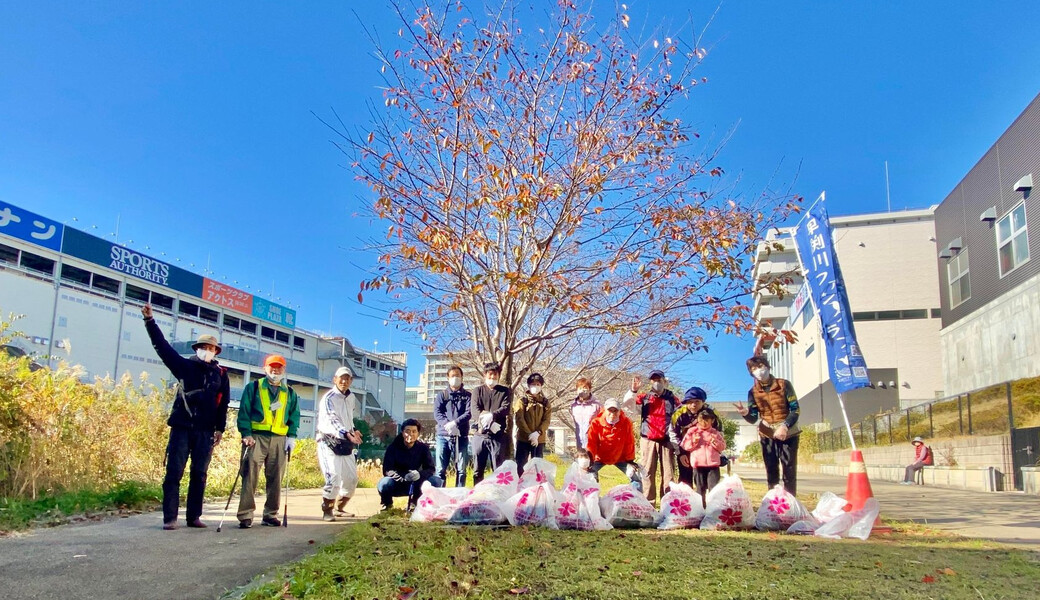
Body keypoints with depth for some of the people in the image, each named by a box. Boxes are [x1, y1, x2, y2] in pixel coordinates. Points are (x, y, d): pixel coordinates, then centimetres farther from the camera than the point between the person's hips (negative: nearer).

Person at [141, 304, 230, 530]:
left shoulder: (221, 374, 8)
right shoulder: (185, 366, 5)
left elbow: (223, 404, 9)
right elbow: (162, 346, -1)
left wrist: (220, 429, 4)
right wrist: (150, 321, -9)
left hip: (205, 431, 1)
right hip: (182, 427, -1)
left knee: (199, 474, 5)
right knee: (174, 472, -3)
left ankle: (194, 516, 12)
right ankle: (169, 518, 2)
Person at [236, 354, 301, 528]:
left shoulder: (289, 393, 17)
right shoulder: (253, 387, 7)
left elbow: (294, 416, 16)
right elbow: (244, 412, 1)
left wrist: (291, 436, 3)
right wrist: (246, 434, -10)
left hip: (279, 440, 3)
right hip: (257, 437, -3)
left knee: (276, 478, 4)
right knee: (250, 475, -10)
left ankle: (271, 514, 12)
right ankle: (245, 515, -7)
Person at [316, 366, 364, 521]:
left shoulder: (352, 398, 11)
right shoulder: (328, 398, -14)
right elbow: (332, 421, -29)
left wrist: (353, 430, 7)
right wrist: (348, 434, -43)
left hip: (345, 443, 7)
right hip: (329, 442, -7)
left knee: (351, 478, 7)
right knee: (333, 478, -16)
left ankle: (339, 508, 26)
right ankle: (327, 511, 0)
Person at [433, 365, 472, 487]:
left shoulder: (467, 395, 11)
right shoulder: (441, 394, 13)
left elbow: (469, 413, -5)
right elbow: (437, 413, -1)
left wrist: (455, 423, -21)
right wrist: (447, 425, -20)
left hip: (461, 437, 0)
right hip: (443, 436, 0)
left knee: (461, 470, 1)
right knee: (441, 469, 0)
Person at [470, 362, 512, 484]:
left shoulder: (506, 391, 11)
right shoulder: (478, 391, 13)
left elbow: (506, 408, -7)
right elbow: (474, 409, -4)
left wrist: (491, 415, -28)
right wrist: (482, 417, -27)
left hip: (498, 435, -1)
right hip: (480, 434, 1)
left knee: (498, 470, 0)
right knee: (478, 470, 6)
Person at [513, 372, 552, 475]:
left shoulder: (545, 402, 10)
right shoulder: (522, 400, 4)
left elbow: (546, 420, 0)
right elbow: (519, 419, -6)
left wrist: (537, 433, -17)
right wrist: (529, 434, -17)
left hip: (539, 440, 2)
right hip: (523, 438, -2)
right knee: (521, 466, -3)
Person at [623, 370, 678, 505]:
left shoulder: (671, 398, 9)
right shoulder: (644, 398, 10)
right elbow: (627, 401, -2)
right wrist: (633, 390, -20)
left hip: (666, 441, 0)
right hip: (648, 440, 0)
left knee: (668, 474, -3)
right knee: (648, 473, 0)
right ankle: (648, 504, 4)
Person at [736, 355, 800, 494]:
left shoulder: (784, 384, -7)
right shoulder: (753, 391, -1)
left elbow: (795, 409, -9)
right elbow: (753, 419, -6)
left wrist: (785, 426, -25)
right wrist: (745, 413, -30)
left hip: (788, 433, -2)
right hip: (767, 435, 2)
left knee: (789, 471, -4)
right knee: (771, 472, 5)